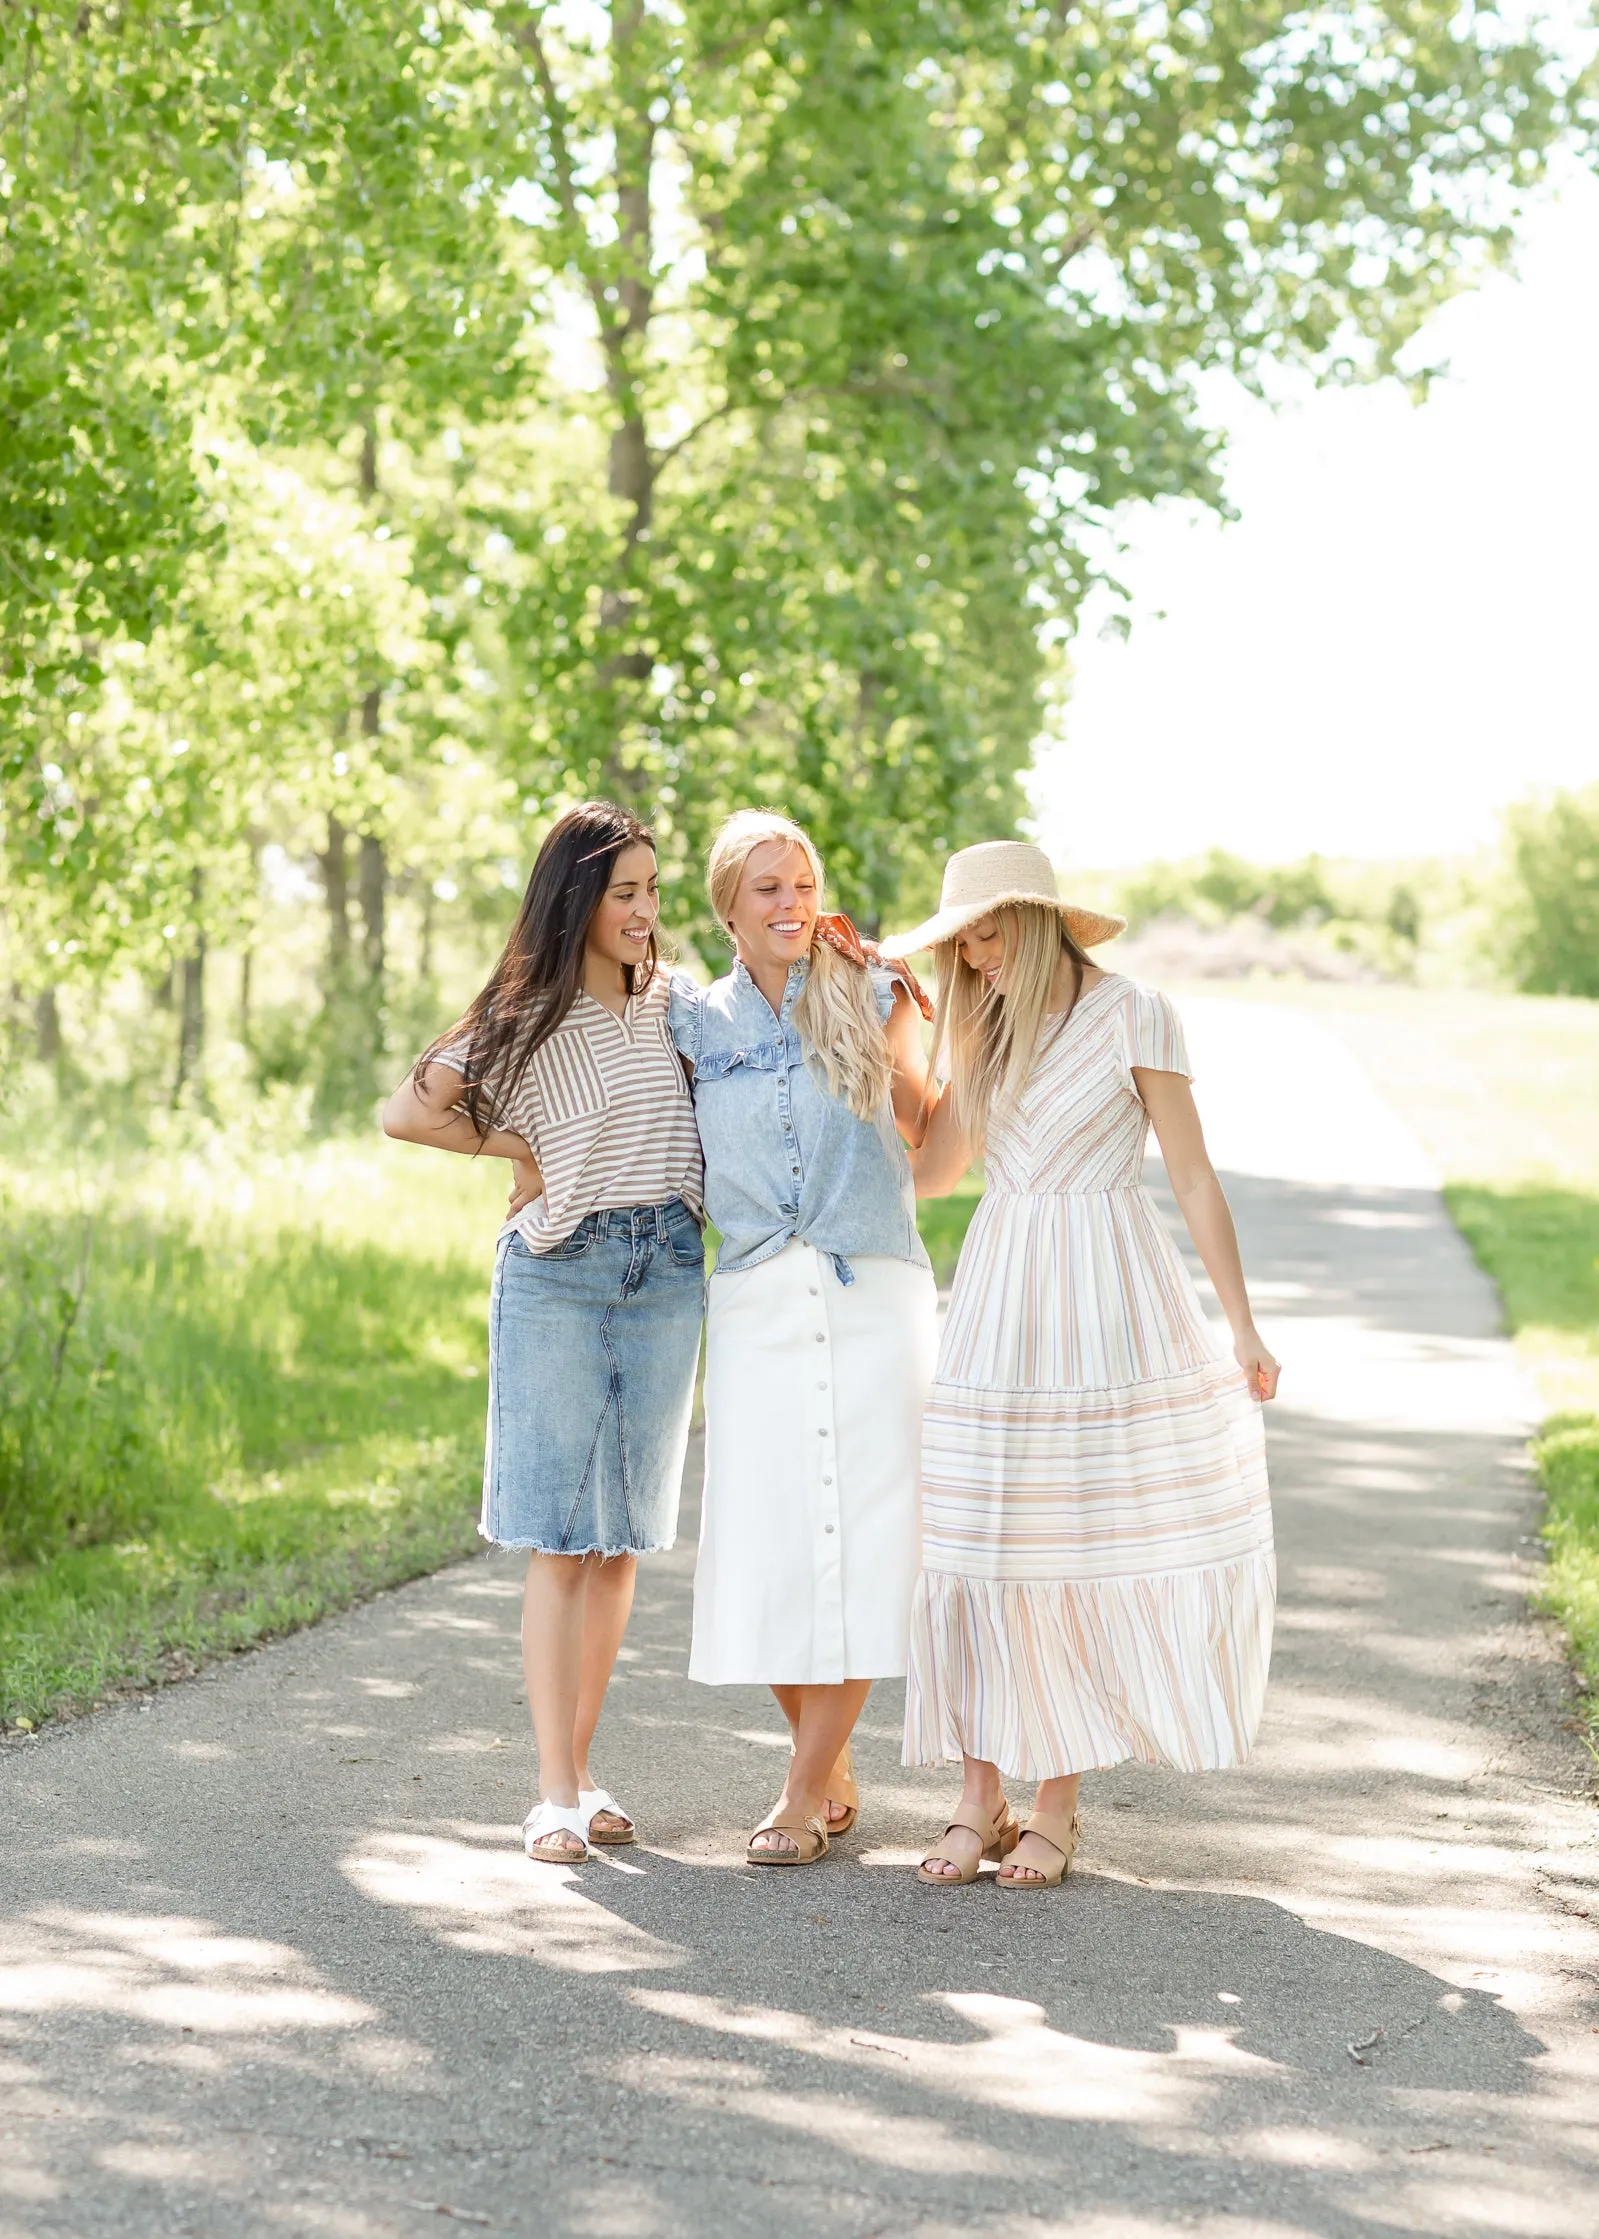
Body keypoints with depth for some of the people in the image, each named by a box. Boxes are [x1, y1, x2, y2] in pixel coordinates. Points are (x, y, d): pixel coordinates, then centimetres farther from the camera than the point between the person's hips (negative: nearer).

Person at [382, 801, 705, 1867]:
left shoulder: (670, 1005, 11)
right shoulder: (529, 1019, -2)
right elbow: (406, 1112, -6)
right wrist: (521, 1150, -3)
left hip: (668, 1276, 4)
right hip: (558, 1277, -4)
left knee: (624, 1536, 6)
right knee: (560, 1541, -5)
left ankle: (582, 1771, 13)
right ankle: (556, 1792, -4)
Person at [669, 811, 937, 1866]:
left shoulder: (876, 999, 6)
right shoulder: (696, 1020, 7)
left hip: (875, 1296, -1)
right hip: (756, 1305, 1)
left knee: (857, 1545, -6)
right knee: (767, 1548, 0)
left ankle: (805, 1794, 0)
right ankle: (836, 1778, 18)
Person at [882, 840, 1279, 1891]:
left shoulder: (1134, 1015, -5)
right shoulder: (986, 1027, 12)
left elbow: (1195, 1176, -4)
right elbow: (932, 1169, 19)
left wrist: (1243, 1328, -5)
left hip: (1105, 1300, -5)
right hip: (1000, 1302, 5)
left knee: (1087, 1551, -1)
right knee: (982, 1554, -1)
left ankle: (1058, 1807, 8)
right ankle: (981, 1801, 5)